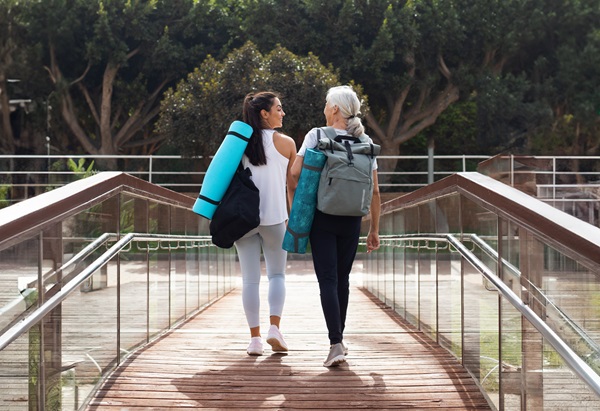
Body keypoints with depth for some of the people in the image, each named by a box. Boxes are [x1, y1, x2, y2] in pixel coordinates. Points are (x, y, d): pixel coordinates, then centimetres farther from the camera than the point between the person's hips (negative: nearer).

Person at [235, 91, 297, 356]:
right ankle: (274, 329, -1)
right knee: (277, 275, 13)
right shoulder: (286, 143, -2)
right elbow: (292, 186, 2)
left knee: (250, 279, 4)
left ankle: (255, 338, 3)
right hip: (274, 218, -2)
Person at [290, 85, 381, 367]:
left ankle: (336, 345, -16)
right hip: (352, 220, 3)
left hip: (322, 217, -3)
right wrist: (374, 229, 10)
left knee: (328, 280, -4)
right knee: (342, 278, 16)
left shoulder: (316, 136, -6)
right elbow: (374, 191, 3)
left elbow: (295, 173, -11)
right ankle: (339, 339, 26)